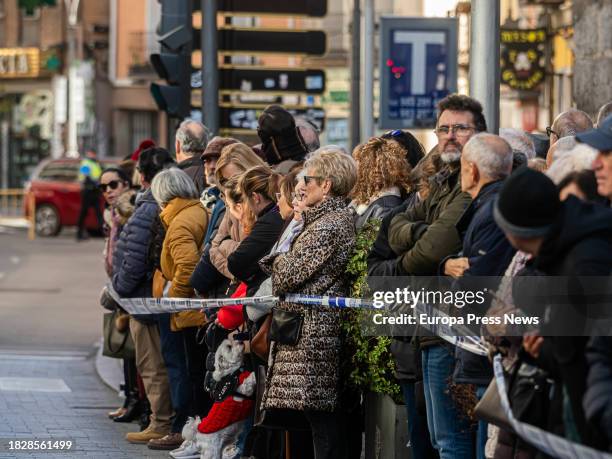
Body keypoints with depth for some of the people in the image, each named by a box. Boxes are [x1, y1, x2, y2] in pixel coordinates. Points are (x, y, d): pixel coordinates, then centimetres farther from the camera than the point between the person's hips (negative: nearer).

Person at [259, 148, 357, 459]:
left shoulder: (327, 225, -14)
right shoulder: (341, 218, 17)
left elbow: (287, 275, -14)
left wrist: (276, 261, 5)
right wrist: (284, 263, 7)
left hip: (310, 331, -10)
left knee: (321, 421, -9)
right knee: (328, 419, 10)